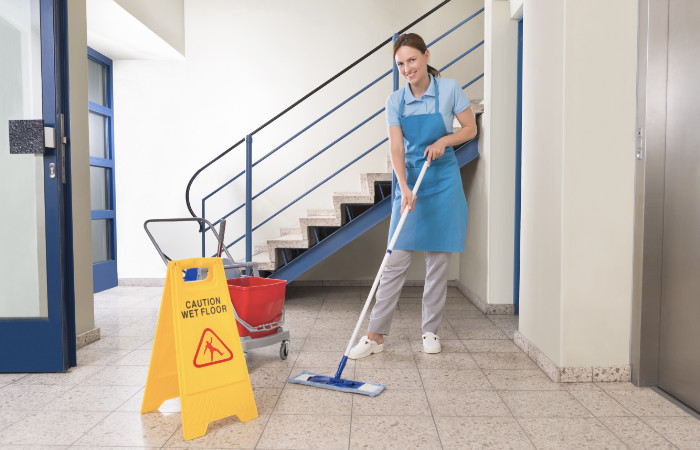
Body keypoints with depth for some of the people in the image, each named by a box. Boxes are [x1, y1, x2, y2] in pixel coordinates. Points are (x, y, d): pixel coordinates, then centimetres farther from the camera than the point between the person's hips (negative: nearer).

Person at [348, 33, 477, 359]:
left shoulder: (449, 89, -3)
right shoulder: (395, 101, 0)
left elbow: (470, 128, 5)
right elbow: (396, 149, -8)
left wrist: (444, 141, -14)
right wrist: (405, 188, -22)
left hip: (443, 180, -1)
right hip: (410, 181, 1)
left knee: (438, 259, 4)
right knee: (396, 259, -2)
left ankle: (430, 331, 19)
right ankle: (376, 335, 4)